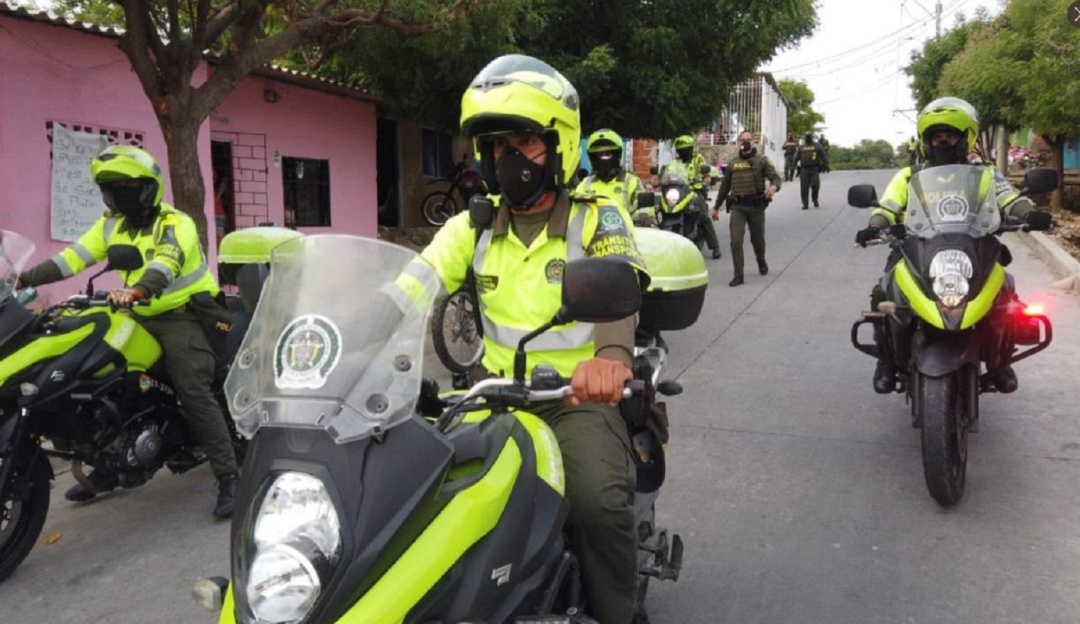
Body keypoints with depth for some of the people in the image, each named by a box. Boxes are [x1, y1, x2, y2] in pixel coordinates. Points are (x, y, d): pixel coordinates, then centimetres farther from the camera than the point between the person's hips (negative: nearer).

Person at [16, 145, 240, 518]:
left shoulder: (175, 224, -13)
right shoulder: (111, 225, 10)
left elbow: (164, 266, -32)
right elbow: (72, 258, 5)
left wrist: (135, 290, -51)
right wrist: (24, 278, -8)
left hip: (182, 316, -8)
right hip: (140, 318, 8)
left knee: (194, 393, -20)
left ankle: (229, 477, -18)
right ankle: (108, 468, 26)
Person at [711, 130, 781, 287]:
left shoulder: (762, 161, 5)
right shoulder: (733, 164, 15)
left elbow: (775, 177, -6)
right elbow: (725, 186, 22)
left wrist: (773, 187, -31)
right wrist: (716, 206, 23)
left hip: (756, 205, -1)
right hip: (737, 206, 2)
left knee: (757, 239, 13)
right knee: (736, 241, -11)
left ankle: (762, 262, 43)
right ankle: (738, 276, -8)